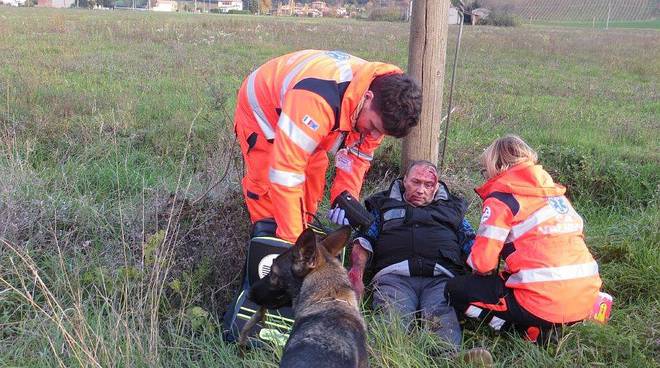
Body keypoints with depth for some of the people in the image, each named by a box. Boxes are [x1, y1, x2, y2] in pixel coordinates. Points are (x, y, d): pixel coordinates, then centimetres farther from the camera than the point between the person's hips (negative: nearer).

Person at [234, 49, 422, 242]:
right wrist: (292, 240, -39)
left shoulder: (379, 104, -21)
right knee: (266, 181, -13)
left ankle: (305, 228, 20)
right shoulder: (318, 100, -48)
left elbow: (357, 156, -6)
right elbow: (286, 171, -45)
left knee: (315, 171, 3)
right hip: (259, 109, -6)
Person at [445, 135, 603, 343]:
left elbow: (482, 262, -11)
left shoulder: (501, 197, -5)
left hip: (546, 303, -8)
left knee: (456, 290, 4)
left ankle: (534, 331, -3)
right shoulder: (554, 190, 15)